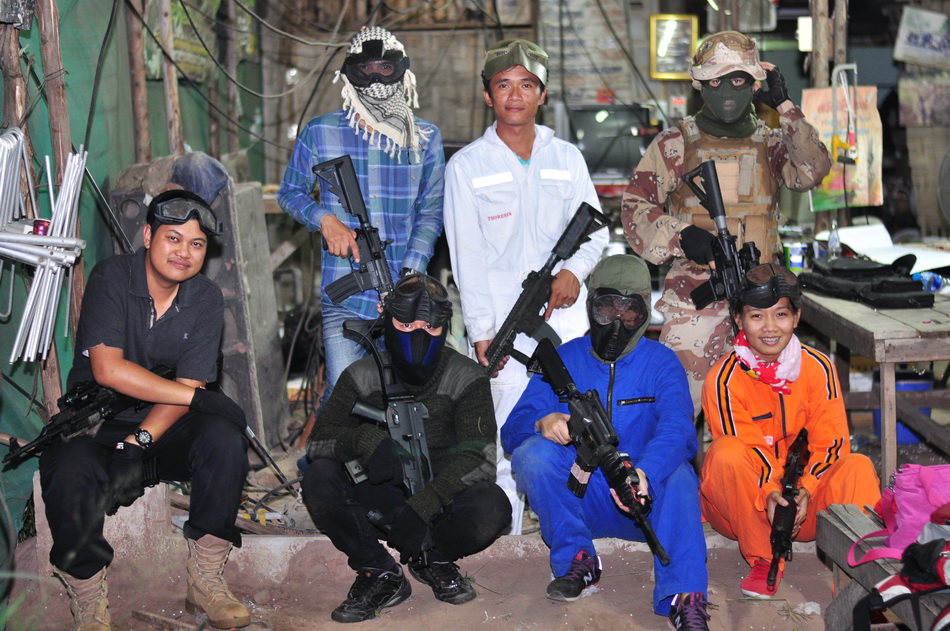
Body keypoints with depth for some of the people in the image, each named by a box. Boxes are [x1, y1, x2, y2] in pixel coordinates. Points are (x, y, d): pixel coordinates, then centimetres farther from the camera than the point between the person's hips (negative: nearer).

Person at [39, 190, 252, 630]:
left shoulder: (206, 298, -1)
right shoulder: (111, 278, -11)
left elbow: (190, 386, -10)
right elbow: (108, 369, -22)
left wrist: (139, 443, -26)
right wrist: (197, 396, -24)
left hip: (165, 427, 3)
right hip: (97, 421, -3)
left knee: (224, 440, -27)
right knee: (70, 470, -34)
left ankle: (205, 582, -13)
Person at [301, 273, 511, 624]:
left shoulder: (466, 378, -6)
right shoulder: (362, 377, 0)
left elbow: (480, 458, -17)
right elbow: (318, 440, -8)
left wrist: (422, 504, -31)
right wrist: (364, 438, -32)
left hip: (440, 502, -1)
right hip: (379, 503, 1)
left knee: (492, 508, -33)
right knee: (319, 478, -26)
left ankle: (431, 557, 1)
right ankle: (380, 574, -8)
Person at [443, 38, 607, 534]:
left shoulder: (567, 158, 13)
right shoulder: (467, 165, 4)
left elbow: (595, 227, 14)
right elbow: (467, 255, 0)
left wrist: (574, 269, -8)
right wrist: (481, 329, -7)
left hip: (565, 314, 2)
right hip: (504, 322, -2)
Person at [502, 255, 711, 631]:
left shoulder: (661, 363, 0)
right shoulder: (563, 360, 5)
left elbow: (676, 427, -21)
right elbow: (512, 430, -4)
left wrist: (644, 473, -43)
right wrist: (541, 423, -30)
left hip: (645, 502, -1)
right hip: (577, 499, 2)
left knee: (677, 473, -32)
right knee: (533, 451, -25)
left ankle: (684, 596, -38)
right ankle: (577, 562, -13)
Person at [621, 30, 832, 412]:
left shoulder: (770, 143, 11)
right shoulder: (675, 144, 5)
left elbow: (813, 171, -7)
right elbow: (635, 205, 2)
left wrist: (785, 108, -11)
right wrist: (679, 235, -14)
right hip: (694, 294, -2)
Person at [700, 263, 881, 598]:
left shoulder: (818, 367, -4)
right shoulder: (724, 379, -13)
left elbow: (831, 440, -7)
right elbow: (745, 448, -13)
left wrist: (805, 490, -24)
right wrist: (768, 494, -32)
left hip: (805, 494, 2)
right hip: (747, 501, -1)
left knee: (858, 466, -25)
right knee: (726, 453, -33)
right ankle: (764, 558, -20)